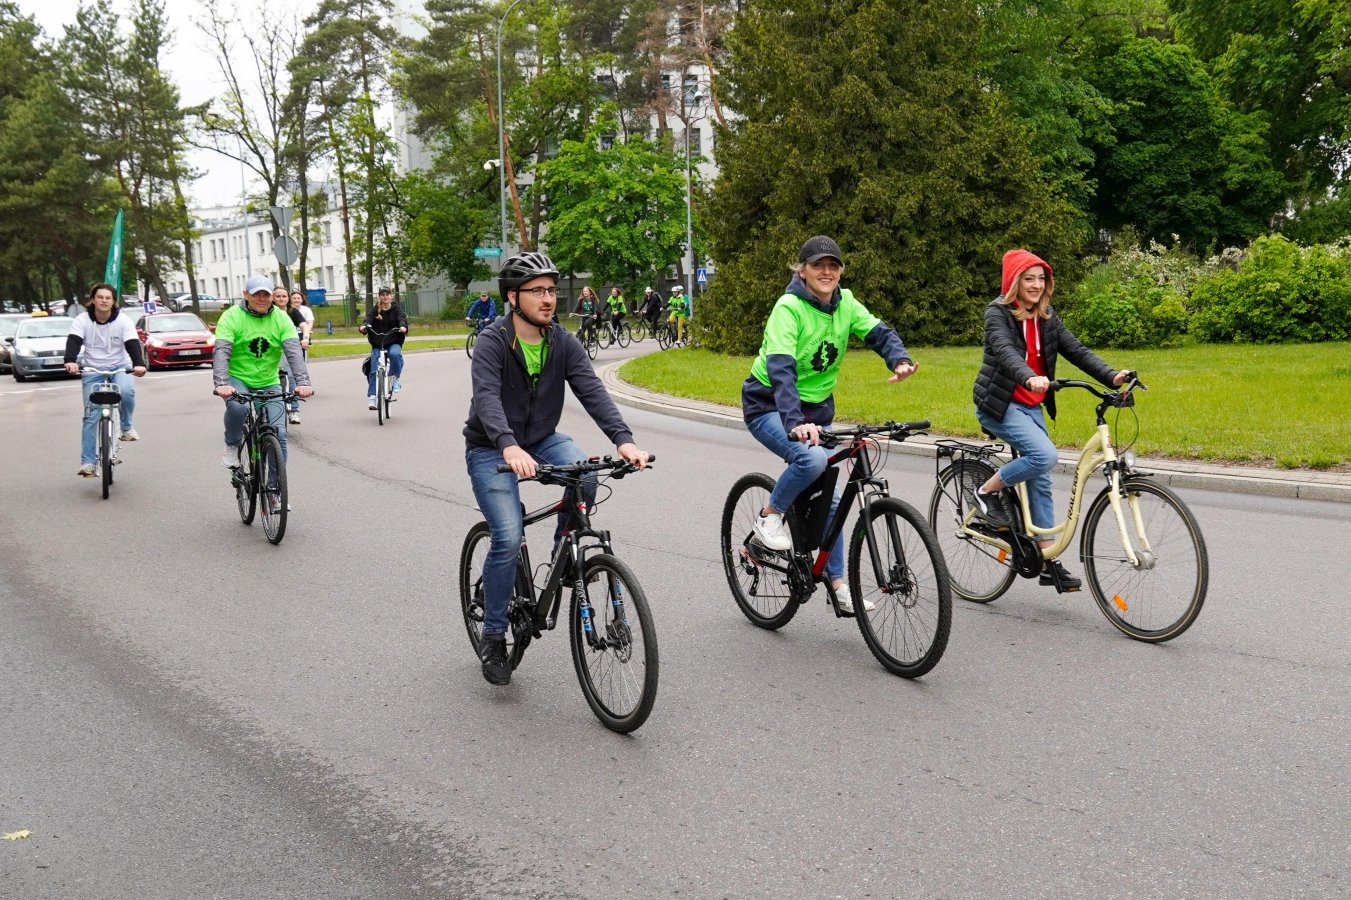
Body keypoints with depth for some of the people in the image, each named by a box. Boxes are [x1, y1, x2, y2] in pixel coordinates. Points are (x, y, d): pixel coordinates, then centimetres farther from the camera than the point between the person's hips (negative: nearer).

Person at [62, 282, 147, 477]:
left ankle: (127, 427, -6)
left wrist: (139, 364, -40)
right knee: (91, 414, -7)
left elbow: (133, 344, -20)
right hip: (92, 369, 1)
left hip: (120, 367, -1)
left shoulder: (123, 320, -10)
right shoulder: (82, 320, -9)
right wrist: (71, 361, -43)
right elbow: (73, 342, -22)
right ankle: (88, 462, -4)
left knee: (126, 391, -34)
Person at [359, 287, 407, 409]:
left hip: (394, 342, -1)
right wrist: (363, 326, -35)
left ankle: (395, 378, -12)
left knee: (395, 354, -34)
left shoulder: (396, 309, 3)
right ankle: (372, 396, -3)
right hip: (377, 344, 1)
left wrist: (403, 326, -38)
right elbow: (368, 319, -11)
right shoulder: (375, 310, 4)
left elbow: (402, 318, -14)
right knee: (374, 370, -9)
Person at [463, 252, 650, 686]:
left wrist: (623, 439, -35)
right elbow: (486, 398, -35)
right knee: (508, 538, -19)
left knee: (586, 475, -28)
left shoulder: (563, 343, -6)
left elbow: (592, 390, -18)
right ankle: (493, 636, 0)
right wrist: (509, 447, -54)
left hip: (541, 440, 4)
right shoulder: (492, 342, -19)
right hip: (492, 450, -4)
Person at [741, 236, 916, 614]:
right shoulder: (789, 307, -23)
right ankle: (770, 517, -9)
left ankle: (838, 583, 18)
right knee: (812, 458, -35)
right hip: (770, 406, -6)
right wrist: (795, 423, -48)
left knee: (827, 497, 7)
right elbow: (780, 370, -34)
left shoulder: (845, 304, -3)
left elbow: (880, 333, -6)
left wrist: (899, 360, -31)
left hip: (816, 408, 7)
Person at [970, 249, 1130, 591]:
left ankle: (1049, 561, 11)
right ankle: (986, 493, -4)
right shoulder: (998, 313, -12)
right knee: (1044, 455, -26)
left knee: (1040, 482, 6)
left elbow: (1075, 350, -2)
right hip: (999, 404, -7)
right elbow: (1005, 351, -30)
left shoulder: (1046, 317, 8)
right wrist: (1030, 378, -50)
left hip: (1031, 406, 7)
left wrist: (1111, 376, -17)